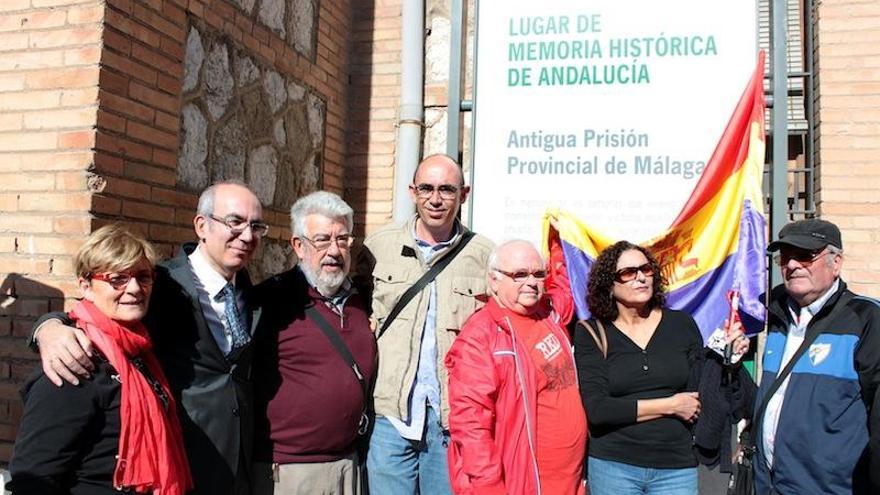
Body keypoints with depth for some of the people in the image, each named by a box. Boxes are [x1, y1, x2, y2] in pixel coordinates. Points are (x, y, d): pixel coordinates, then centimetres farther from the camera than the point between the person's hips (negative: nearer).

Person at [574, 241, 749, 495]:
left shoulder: (681, 323, 1)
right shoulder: (592, 333, -5)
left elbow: (700, 395, 7)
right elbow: (596, 409, -13)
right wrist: (670, 405, -12)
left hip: (677, 467, 2)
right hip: (613, 466, -1)